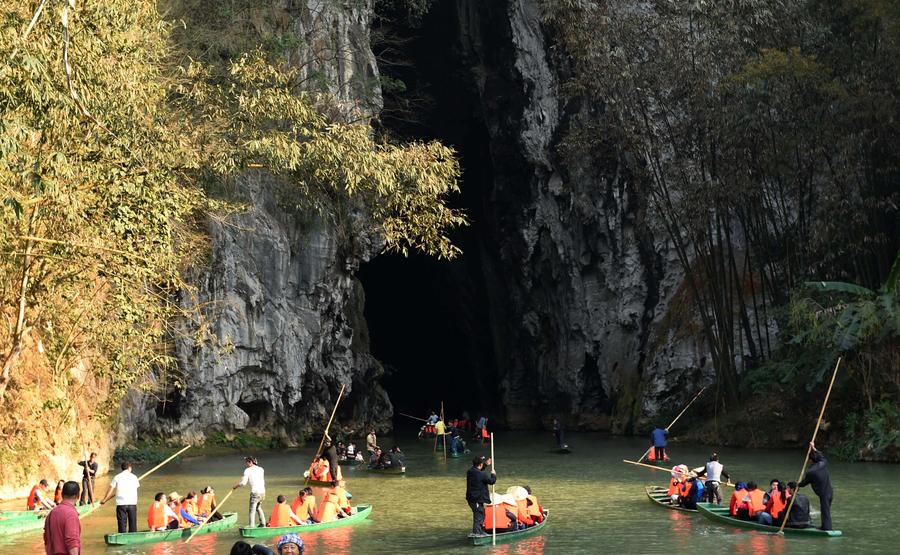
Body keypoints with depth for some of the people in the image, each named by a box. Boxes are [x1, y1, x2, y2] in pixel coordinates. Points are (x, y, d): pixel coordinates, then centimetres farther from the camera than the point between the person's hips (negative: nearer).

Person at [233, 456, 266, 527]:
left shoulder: (248, 470, -4)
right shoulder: (261, 469, 15)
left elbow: (243, 483, -10)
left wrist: (236, 486, 6)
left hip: (255, 492, -7)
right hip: (262, 491, 7)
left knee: (252, 510, -4)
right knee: (258, 508, 26)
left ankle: (252, 526, -11)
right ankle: (263, 524, 31)